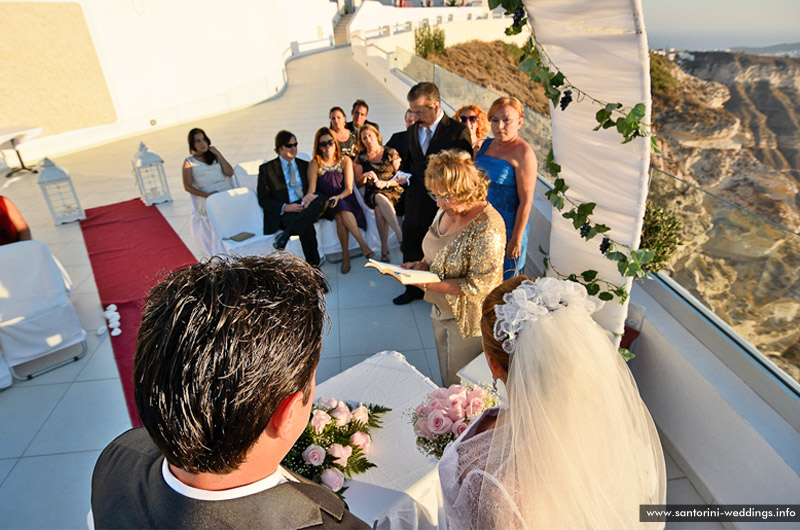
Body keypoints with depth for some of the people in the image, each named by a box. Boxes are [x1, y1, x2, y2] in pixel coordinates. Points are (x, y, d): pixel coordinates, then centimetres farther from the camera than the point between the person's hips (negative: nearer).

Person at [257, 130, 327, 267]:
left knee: (323, 201, -33)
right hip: (283, 214, -4)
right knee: (307, 226, -37)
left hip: (306, 207, 4)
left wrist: (312, 195, -10)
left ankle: (286, 234, -35)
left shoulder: (305, 165, 21)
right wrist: (285, 207, -15)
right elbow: (263, 200, 3)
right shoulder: (266, 169, 9)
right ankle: (313, 265, -26)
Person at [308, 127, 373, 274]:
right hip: (325, 205, -1)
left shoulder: (345, 160, 4)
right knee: (341, 211, -33)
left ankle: (345, 254, -25)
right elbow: (311, 190, -5)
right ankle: (362, 242, -29)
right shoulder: (315, 164, 1)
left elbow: (349, 189, -3)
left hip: (345, 200, 1)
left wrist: (338, 197, -24)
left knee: (340, 215, -33)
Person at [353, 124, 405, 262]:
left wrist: (386, 183, -16)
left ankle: (384, 249, -34)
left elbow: (402, 177, 2)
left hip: (393, 190, -1)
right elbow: (358, 182, 11)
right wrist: (365, 176, -11)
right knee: (380, 199, -38)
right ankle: (400, 235, -41)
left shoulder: (390, 153, 8)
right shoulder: (361, 158, 13)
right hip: (372, 193, 1)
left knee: (379, 209, -36)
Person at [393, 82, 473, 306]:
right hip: (415, 202, 6)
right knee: (411, 249, 17)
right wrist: (403, 175, -1)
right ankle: (413, 289, 38)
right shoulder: (413, 130, 9)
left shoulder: (458, 132, -12)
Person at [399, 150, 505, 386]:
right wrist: (422, 265, -8)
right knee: (445, 376, 28)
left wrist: (427, 284, -29)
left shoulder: (487, 227, -29)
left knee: (460, 385, 16)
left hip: (467, 321, -7)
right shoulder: (446, 210, -4)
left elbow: (479, 285, -28)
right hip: (441, 310, 8)